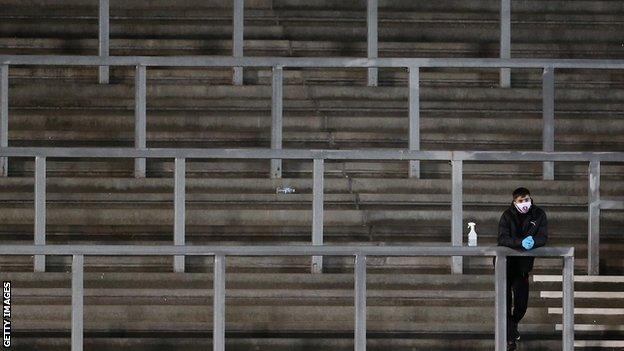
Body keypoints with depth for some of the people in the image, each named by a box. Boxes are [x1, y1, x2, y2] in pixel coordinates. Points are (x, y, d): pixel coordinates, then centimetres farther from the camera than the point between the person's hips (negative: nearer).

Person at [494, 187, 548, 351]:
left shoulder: (539, 214, -5)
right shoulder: (507, 215, -12)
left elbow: (543, 237, -10)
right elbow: (502, 238, -23)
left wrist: (533, 242, -33)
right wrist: (521, 243, -39)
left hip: (523, 264, 3)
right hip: (505, 262, -3)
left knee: (522, 302, 10)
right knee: (505, 300, -5)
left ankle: (513, 324, 39)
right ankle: (510, 337, 1)